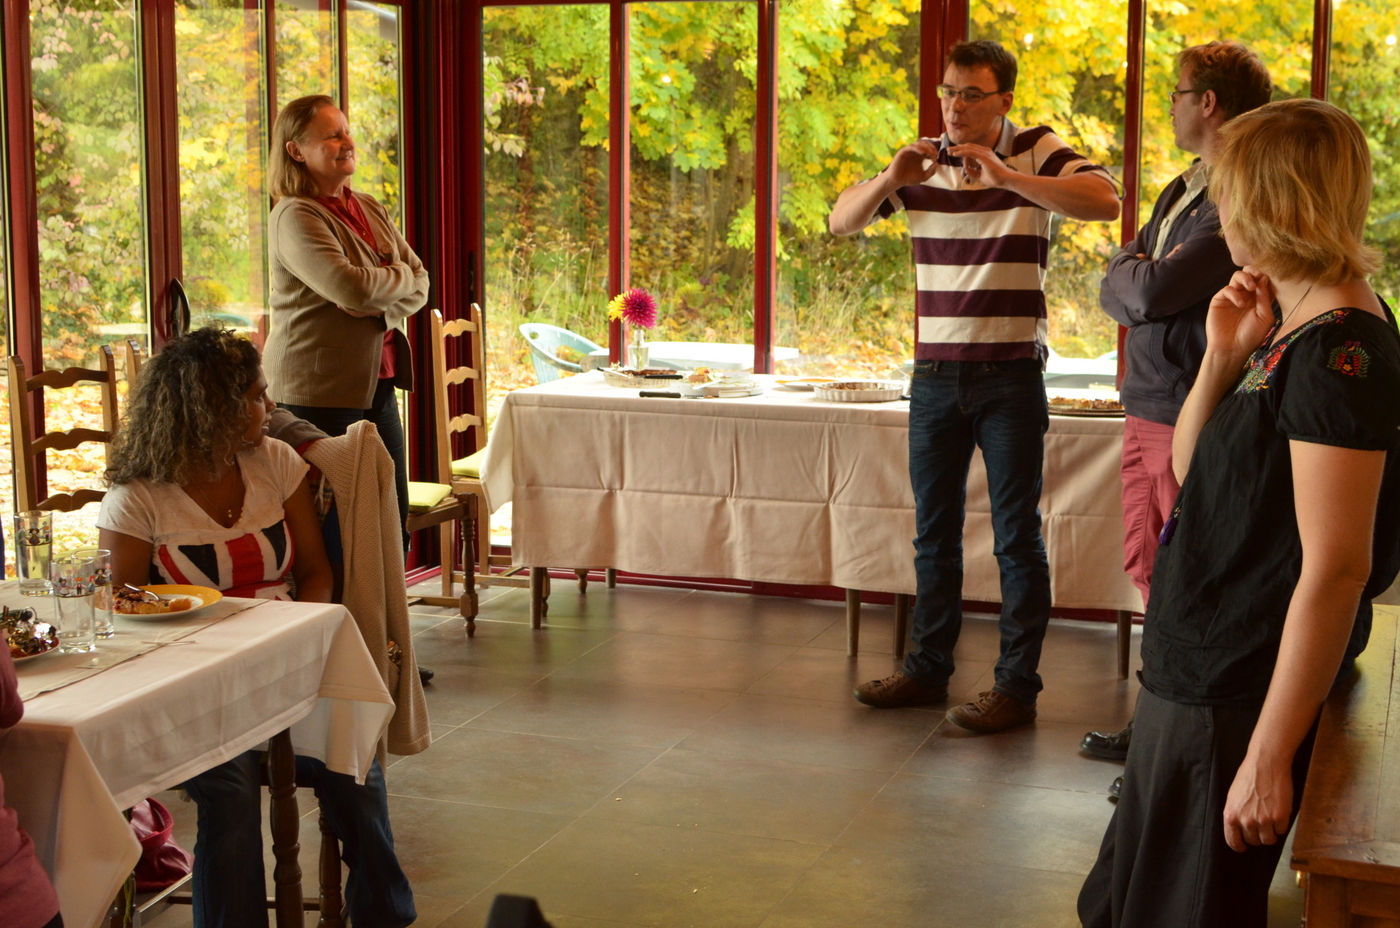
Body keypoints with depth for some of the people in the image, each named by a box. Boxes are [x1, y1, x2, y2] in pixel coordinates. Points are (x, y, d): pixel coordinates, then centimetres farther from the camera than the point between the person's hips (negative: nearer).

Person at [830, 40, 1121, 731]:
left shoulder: (1036, 152, -5)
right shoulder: (921, 163, 6)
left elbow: (1106, 201, -21)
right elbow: (841, 221, 5)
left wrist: (1009, 179, -29)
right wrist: (890, 180, -14)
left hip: (1011, 374, -4)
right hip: (935, 374, 4)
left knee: (1017, 537, 1)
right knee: (934, 532, 13)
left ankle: (1017, 685, 9)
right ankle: (928, 669, 24)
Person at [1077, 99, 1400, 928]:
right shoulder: (1296, 328, 8)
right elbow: (1191, 472, 14)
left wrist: (1269, 757, -24)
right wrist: (1225, 357, -3)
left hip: (1239, 697, -10)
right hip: (1196, 672, 10)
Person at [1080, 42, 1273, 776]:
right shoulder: (1179, 193, 14)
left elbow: (1150, 293, -23)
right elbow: (1113, 293, 12)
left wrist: (1128, 273, -2)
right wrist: (1135, 282, -9)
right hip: (1148, 412, 9)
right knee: (1148, 569, 16)